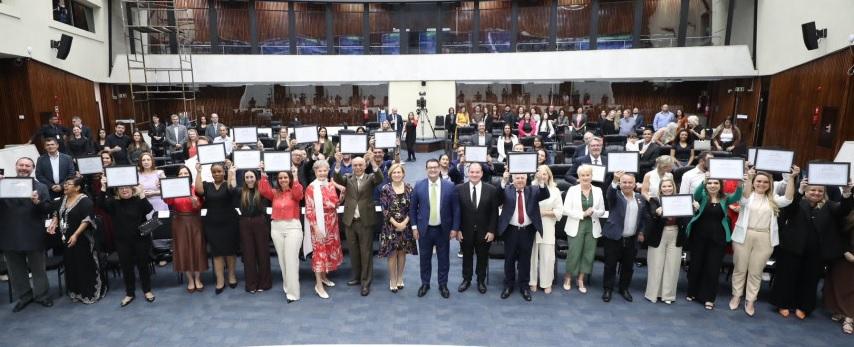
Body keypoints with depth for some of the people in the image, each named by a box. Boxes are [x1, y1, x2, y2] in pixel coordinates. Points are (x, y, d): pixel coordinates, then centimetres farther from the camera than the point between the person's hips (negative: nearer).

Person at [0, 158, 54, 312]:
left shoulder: (41, 187, 2)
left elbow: (48, 209, -4)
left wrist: (37, 202, -25)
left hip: (33, 235, -2)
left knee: (38, 268, 10)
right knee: (16, 270, 13)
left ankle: (42, 295, 22)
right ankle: (23, 296, 26)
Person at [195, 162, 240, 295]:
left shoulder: (228, 184, 1)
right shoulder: (207, 185, 6)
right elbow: (198, 190, -14)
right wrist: (198, 171, -9)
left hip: (229, 223, -2)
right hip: (212, 224, 2)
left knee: (230, 250, 8)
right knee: (216, 252, 4)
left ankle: (232, 276, 24)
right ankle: (220, 280, 9)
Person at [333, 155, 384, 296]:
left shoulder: (370, 178, 0)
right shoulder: (348, 179, 6)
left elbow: (380, 179, -20)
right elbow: (338, 179, -14)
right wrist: (338, 164, -31)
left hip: (365, 221, -3)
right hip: (350, 221, 3)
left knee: (366, 252, 3)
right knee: (353, 251, 15)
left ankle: (366, 282, 12)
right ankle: (357, 276, 31)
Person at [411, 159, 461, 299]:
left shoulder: (449, 186, -5)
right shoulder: (419, 186, -3)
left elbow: (456, 209, -2)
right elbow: (413, 208, 2)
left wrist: (454, 228, -5)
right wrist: (414, 227, -2)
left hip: (443, 229, 0)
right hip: (424, 229, 1)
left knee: (443, 259, 11)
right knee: (425, 258, 13)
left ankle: (443, 285, 28)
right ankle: (425, 283, 31)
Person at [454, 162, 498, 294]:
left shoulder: (491, 189, -5)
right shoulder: (459, 188, -6)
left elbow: (494, 212, -3)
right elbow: (456, 211, -3)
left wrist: (491, 230, -7)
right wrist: (457, 229, -7)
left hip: (484, 232, 0)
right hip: (465, 231, 0)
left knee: (482, 257, 14)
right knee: (467, 256, 15)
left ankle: (481, 281, 33)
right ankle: (466, 280, 33)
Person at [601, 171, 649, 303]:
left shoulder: (641, 199, 8)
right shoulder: (615, 196, -4)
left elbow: (645, 217, 15)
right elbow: (609, 194, -28)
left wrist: (641, 232, 8)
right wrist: (615, 181, -46)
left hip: (632, 239, 4)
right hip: (614, 237, -3)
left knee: (628, 266, 12)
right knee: (610, 265, 4)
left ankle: (624, 288, 29)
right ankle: (607, 289, 16)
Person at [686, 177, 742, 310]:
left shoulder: (725, 199, 4)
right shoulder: (702, 196, 1)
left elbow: (736, 197, -15)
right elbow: (696, 193, -21)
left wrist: (740, 185, -37)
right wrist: (703, 182, -41)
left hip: (717, 239, 0)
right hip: (699, 236, 0)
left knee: (713, 267, 4)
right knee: (695, 265, 9)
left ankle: (708, 297, 16)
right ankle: (692, 292, 26)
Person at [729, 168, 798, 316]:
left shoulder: (773, 199, 9)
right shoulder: (748, 195, 2)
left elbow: (788, 199, -9)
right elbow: (744, 200, -21)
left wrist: (791, 178, -19)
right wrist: (749, 179, -33)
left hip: (764, 239, 2)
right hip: (744, 236, -2)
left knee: (756, 271, 7)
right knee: (740, 269, 8)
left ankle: (750, 300, 18)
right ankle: (736, 296, 22)